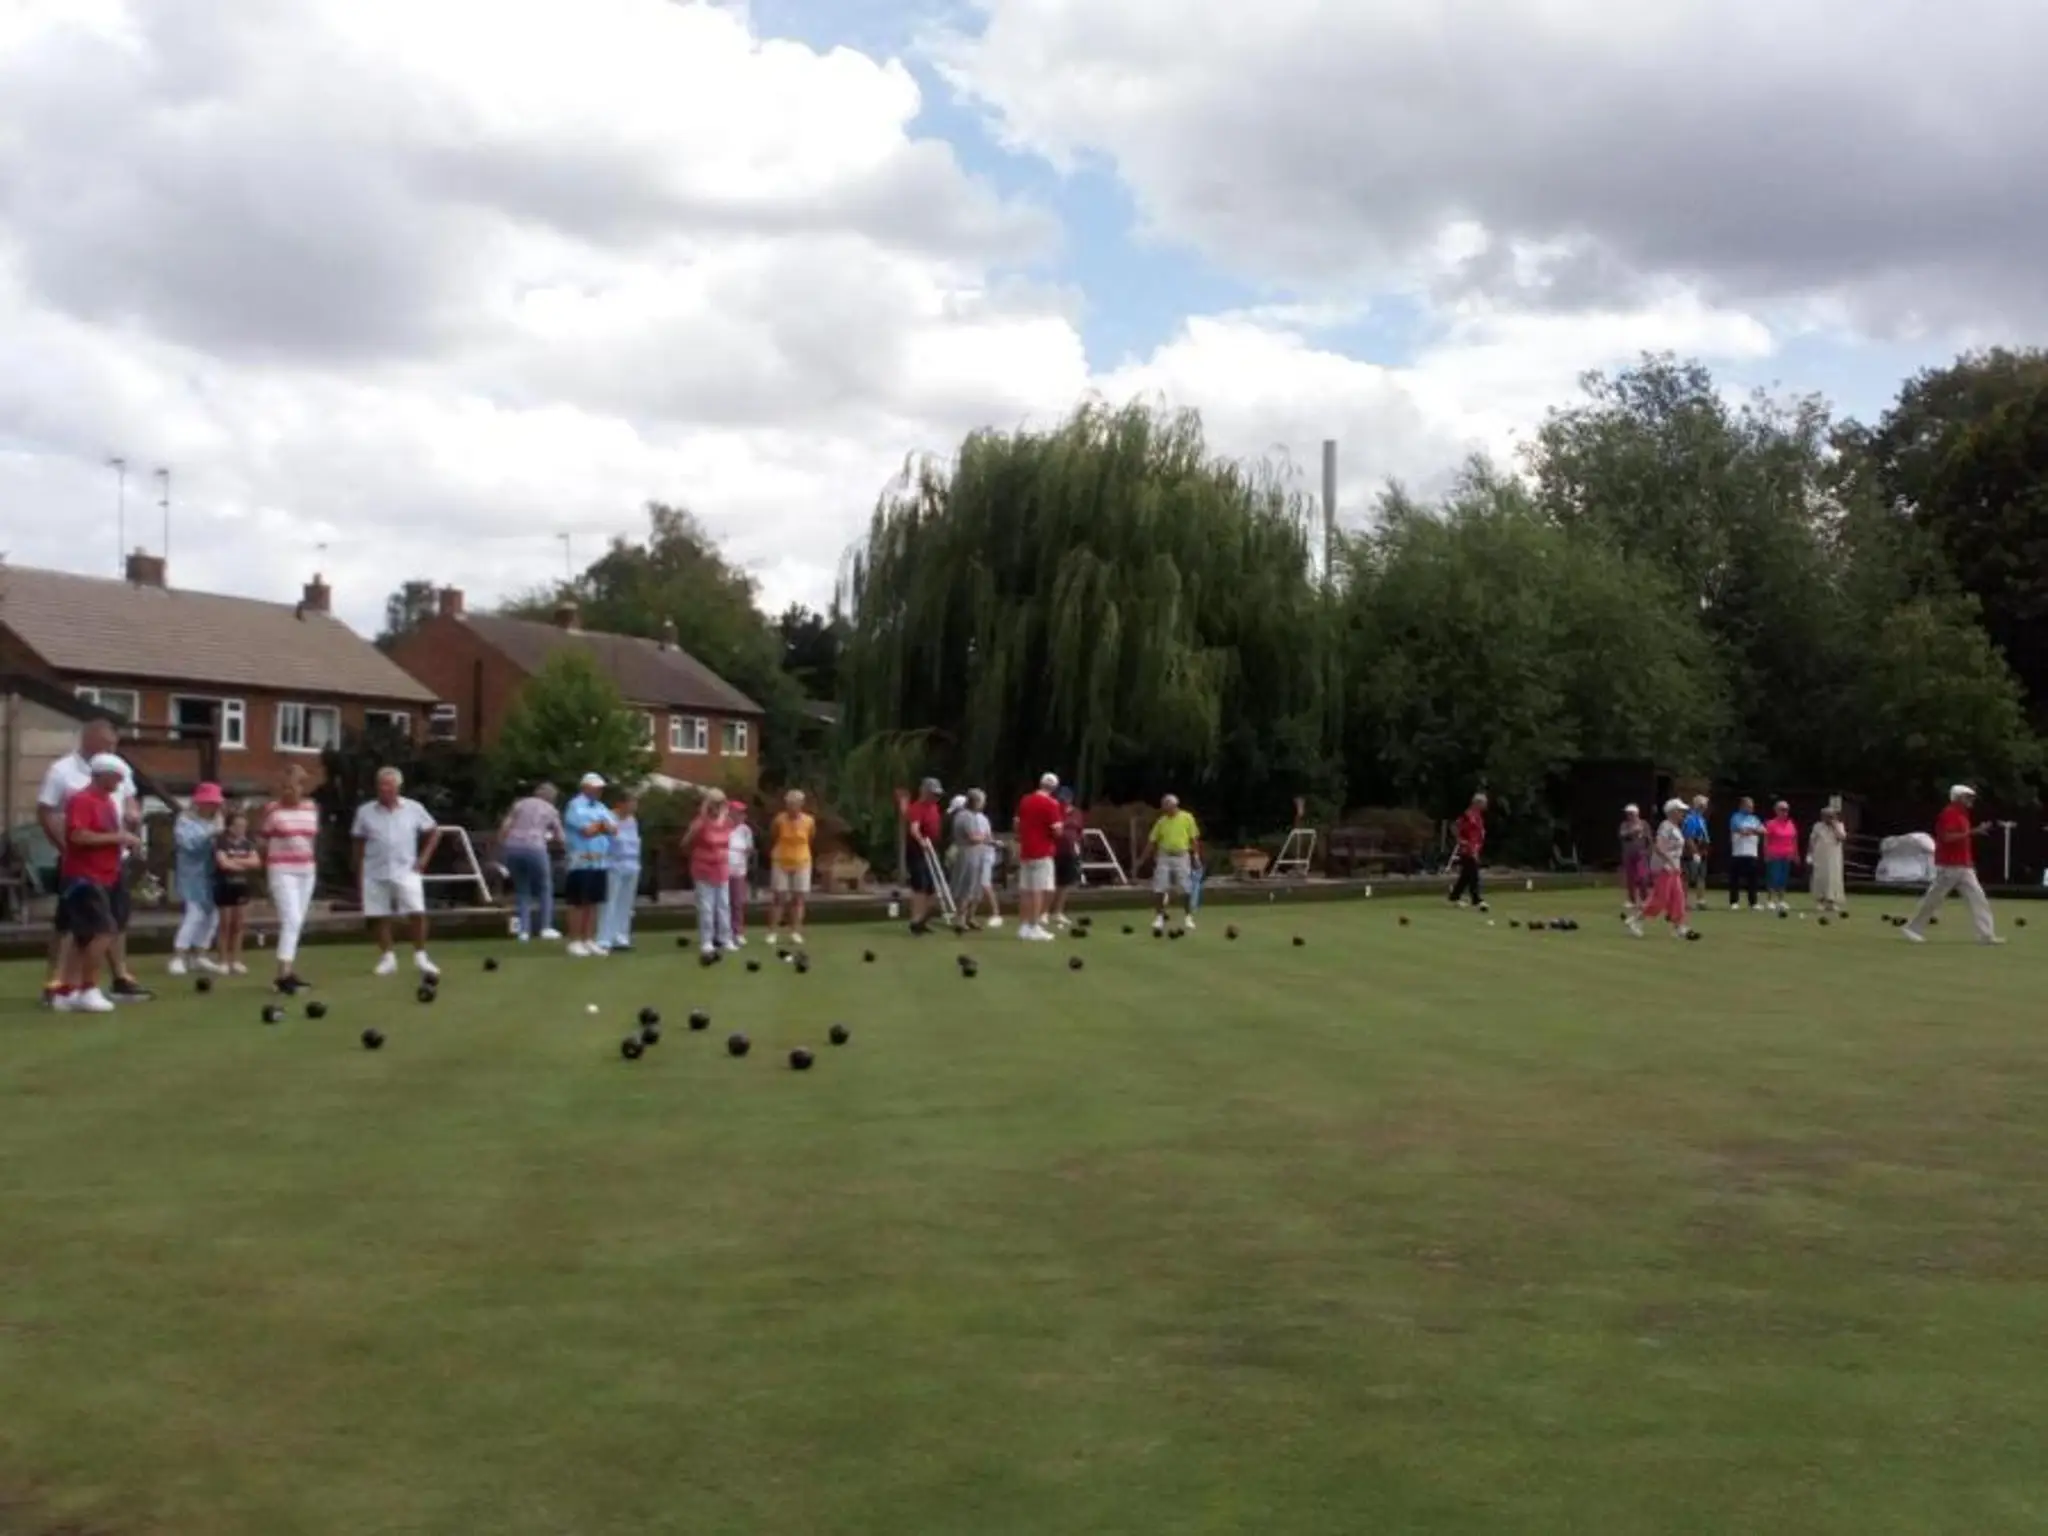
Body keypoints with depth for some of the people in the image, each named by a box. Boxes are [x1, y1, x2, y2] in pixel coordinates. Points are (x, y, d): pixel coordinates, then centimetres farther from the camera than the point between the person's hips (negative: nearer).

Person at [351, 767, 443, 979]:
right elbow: (359, 843, 8)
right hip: (375, 873, 1)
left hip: (406, 871, -1)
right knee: (380, 917, 4)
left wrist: (424, 857, 1)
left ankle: (420, 957, 2)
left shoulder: (414, 809, 0)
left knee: (417, 913, -10)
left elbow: (434, 833, 11)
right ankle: (387, 958, 17)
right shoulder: (365, 811, 1)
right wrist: (359, 872, 5)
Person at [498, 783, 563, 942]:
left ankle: (524, 930, 7)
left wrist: (501, 848, 13)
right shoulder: (551, 810, 16)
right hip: (535, 849, -3)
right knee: (545, 887, 16)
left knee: (522, 889, 16)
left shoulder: (520, 803, 19)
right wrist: (547, 840, 36)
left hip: (512, 847, 3)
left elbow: (505, 826, 8)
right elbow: (560, 839, 16)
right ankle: (546, 927, 8)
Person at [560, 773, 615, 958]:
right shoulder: (575, 806, -6)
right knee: (578, 903, -5)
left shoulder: (601, 808, 18)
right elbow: (587, 831, -16)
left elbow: (611, 829, 7)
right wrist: (601, 825, 1)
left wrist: (595, 826, -10)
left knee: (594, 902, 7)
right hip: (581, 861, -7)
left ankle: (589, 941, 12)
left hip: (600, 862, 7)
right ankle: (575, 942, -2)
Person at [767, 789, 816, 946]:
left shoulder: (809, 821, -9)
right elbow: (772, 840, 2)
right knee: (778, 897, -1)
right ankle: (773, 932, 1)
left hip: (801, 863, 1)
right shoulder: (779, 820, -13)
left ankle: (796, 933, 8)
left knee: (798, 898, 4)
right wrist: (773, 854, 10)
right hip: (781, 863, -1)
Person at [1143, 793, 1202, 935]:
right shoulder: (1161, 821, 3)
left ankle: (1189, 916, 13)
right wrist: (1145, 858, 3)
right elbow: (1152, 841, 6)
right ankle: (1160, 916, 12)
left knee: (1186, 890, 0)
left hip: (1181, 857, -2)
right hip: (1164, 857, 2)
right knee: (1160, 889, 0)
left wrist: (1196, 856, -5)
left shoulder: (1187, 818, -2)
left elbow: (1194, 838, 1)